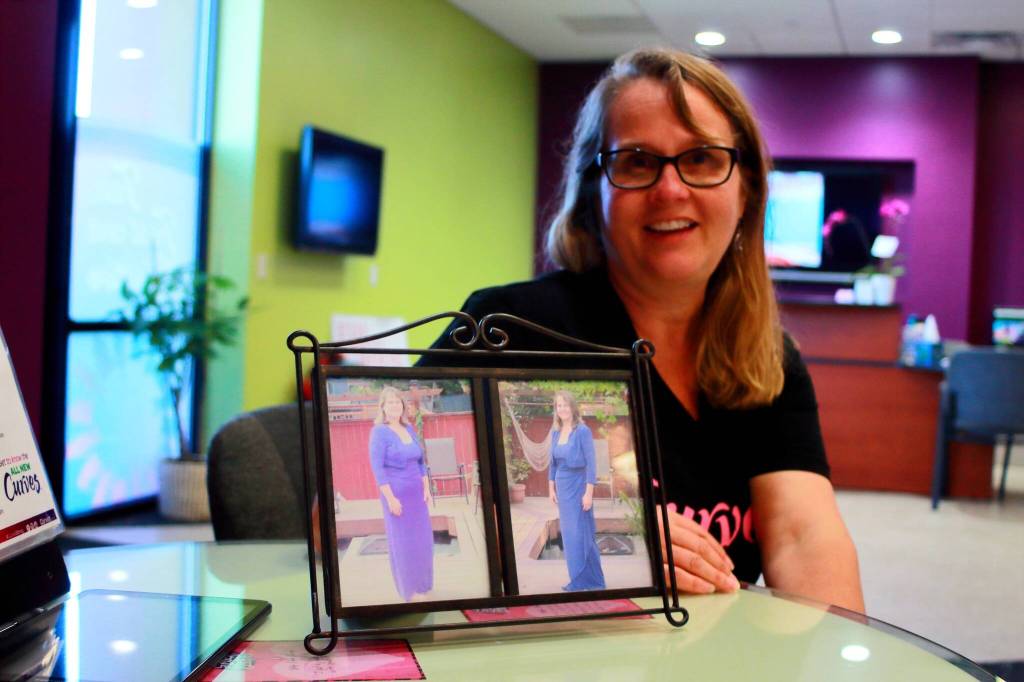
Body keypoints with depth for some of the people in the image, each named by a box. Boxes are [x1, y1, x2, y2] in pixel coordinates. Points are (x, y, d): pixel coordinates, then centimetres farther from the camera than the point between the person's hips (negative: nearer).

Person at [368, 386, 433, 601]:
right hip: (396, 493, -7)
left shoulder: (409, 429, 8)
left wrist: (426, 488, 8)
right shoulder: (379, 432, -14)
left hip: (415, 492, 7)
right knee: (403, 540, -1)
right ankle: (408, 588, 9)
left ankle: (420, 582, 26)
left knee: (420, 538, 12)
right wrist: (390, 498, -20)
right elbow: (377, 468, -17)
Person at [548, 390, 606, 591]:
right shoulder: (556, 432, 7)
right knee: (568, 533, 11)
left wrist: (589, 493, -18)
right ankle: (590, 579, 20)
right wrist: (551, 488, 12)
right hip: (562, 487, 7)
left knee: (578, 532, -5)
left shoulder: (583, 431, -12)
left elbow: (591, 463, -14)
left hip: (578, 486, -7)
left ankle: (581, 581, 2)